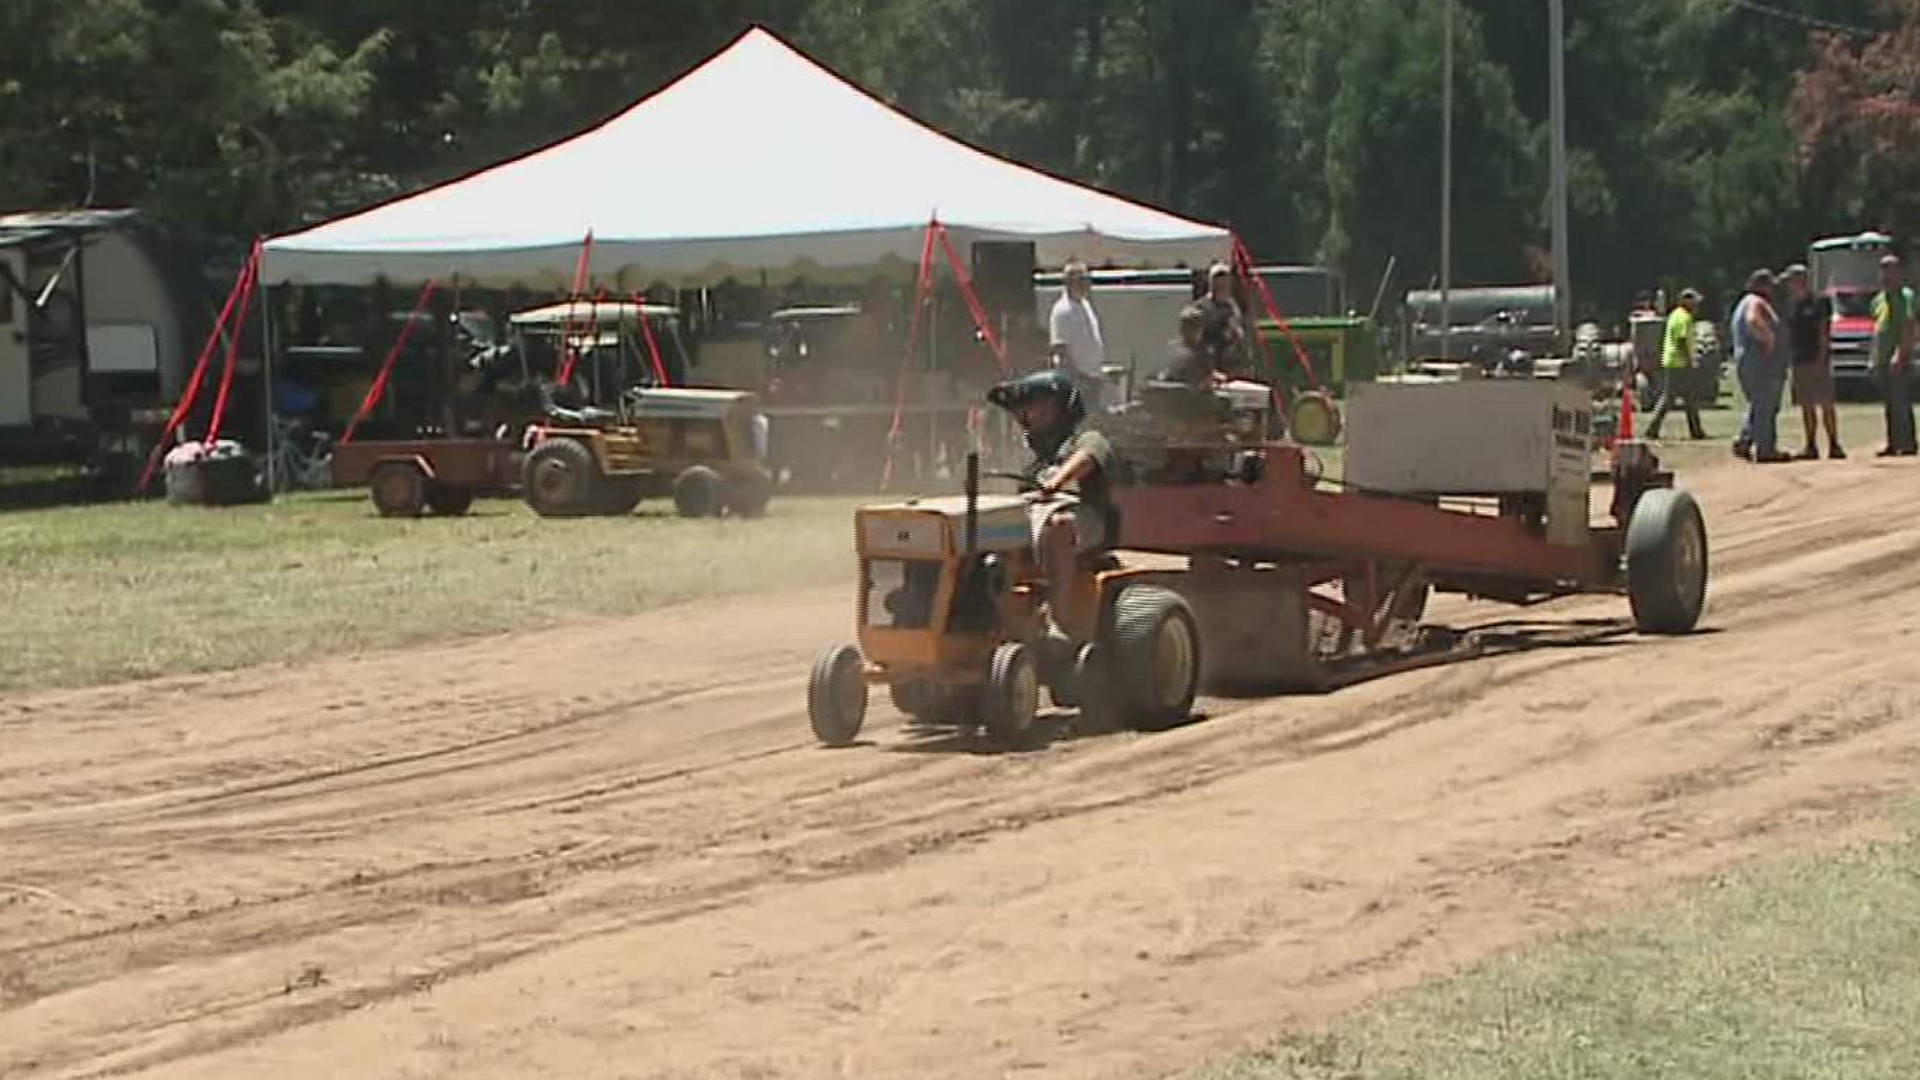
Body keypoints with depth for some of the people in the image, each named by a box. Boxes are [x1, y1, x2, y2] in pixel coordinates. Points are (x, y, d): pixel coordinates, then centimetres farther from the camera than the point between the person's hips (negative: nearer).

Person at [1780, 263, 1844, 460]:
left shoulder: (1819, 301, -5)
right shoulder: (1791, 304, 14)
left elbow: (1824, 332, -10)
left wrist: (1821, 358, -17)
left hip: (1817, 360, -6)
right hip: (1799, 361, 6)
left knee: (1826, 405, -6)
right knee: (1806, 406, 6)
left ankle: (1833, 445, -4)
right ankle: (1811, 446, 9)